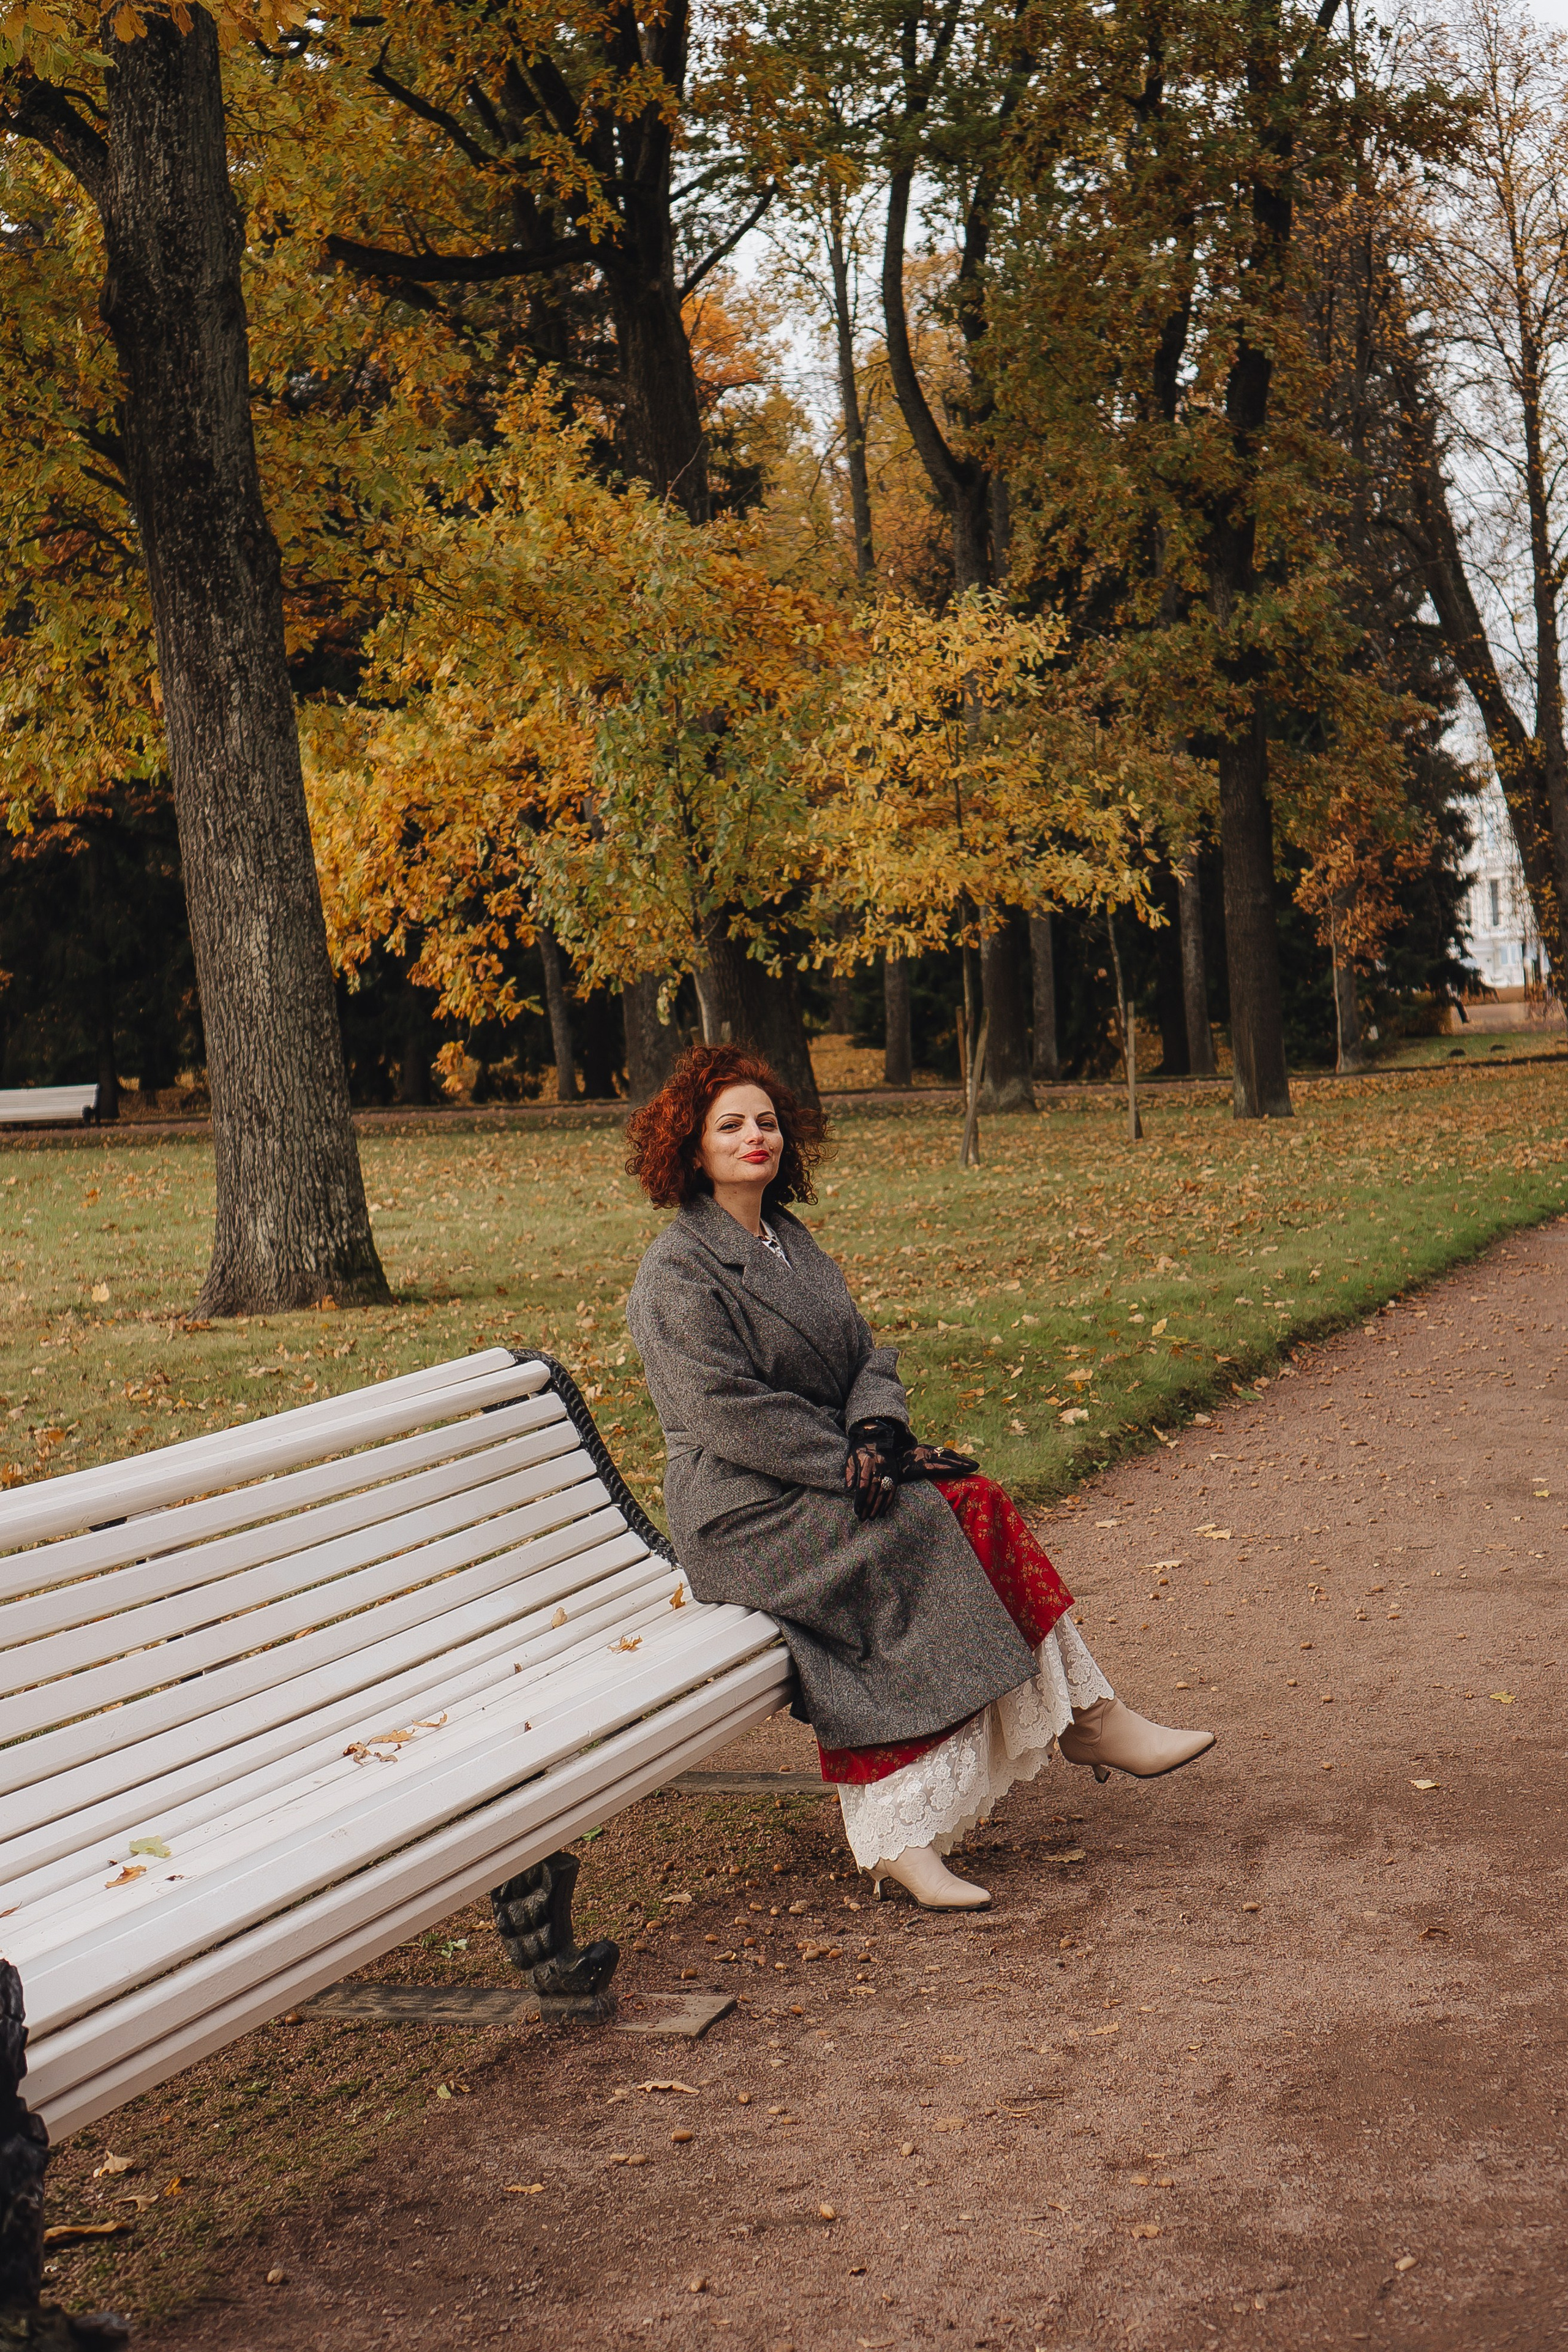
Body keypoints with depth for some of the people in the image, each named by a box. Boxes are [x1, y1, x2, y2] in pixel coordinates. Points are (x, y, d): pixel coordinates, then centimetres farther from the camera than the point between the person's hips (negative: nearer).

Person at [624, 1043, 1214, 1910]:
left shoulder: (791, 1242, 19)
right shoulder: (677, 1271, -7)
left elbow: (869, 1357, 11)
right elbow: (729, 1413, -17)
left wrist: (877, 1431, -11)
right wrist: (853, 1462, -19)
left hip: (828, 1480, 8)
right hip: (741, 1513, -8)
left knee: (976, 1507, -17)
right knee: (917, 1519, -25)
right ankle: (1085, 1719, -15)